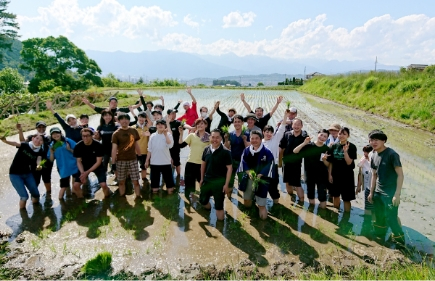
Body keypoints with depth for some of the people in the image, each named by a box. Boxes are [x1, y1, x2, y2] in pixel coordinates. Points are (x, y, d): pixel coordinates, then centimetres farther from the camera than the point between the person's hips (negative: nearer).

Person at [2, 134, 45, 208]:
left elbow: (39, 160, -23)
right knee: (24, 196, -10)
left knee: (36, 194, 9)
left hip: (27, 174, 4)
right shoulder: (25, 145, -15)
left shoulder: (39, 152, -6)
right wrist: (5, 141, -55)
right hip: (15, 174, -4)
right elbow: (16, 144, -34)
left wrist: (38, 166, -46)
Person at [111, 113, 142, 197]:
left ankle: (138, 197, 12)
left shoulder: (134, 131, 5)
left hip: (133, 160, 2)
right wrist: (113, 163, -10)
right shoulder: (116, 134, -4)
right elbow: (114, 149, -7)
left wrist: (140, 156, 14)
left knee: (136, 181, 1)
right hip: (120, 161, -1)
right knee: (121, 181, 9)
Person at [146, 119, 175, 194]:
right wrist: (147, 160, 7)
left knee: (168, 179, 5)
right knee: (155, 179, 11)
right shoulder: (153, 136, 4)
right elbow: (149, 149, 8)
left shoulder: (168, 135, -3)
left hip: (165, 162, -2)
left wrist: (166, 134, -22)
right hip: (154, 162, 2)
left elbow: (170, 145, -22)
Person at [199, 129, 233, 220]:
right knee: (202, 200, 17)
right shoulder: (206, 150, 1)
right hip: (207, 180, 5)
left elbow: (229, 168, -10)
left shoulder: (225, 152, -12)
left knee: (219, 205, 3)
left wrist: (226, 184, -13)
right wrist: (202, 178, 13)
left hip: (219, 181, -5)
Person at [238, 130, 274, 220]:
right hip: (249, 178, 4)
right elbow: (243, 163, 5)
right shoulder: (246, 150, 2)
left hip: (262, 180, -4)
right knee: (246, 204, 18)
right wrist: (248, 172, -11)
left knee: (261, 205, -2)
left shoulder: (267, 152, -10)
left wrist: (260, 175, -21)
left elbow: (269, 166, -12)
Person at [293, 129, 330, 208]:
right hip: (309, 175, 0)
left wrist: (324, 160, -21)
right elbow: (295, 151, -17)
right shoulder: (309, 146, -7)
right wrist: (304, 143, -25)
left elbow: (327, 165, -1)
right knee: (310, 195, 16)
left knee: (322, 197, 3)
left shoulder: (326, 149, -3)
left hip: (322, 176, 0)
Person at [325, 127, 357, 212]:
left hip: (347, 175, -4)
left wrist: (345, 151, -26)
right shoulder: (334, 146, 1)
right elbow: (330, 162, 5)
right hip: (335, 174, 4)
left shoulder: (351, 147, -9)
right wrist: (330, 174, 2)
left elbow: (349, 163, -13)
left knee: (346, 199, 3)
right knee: (335, 195, 16)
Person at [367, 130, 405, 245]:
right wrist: (371, 192, 13)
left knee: (391, 218, -5)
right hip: (378, 192, 7)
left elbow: (400, 175, -16)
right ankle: (379, 238, 31)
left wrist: (397, 194, -21)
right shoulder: (374, 156, 5)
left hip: (390, 193, -7)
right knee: (379, 217, 15)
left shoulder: (392, 154, -15)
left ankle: (399, 241, 15)